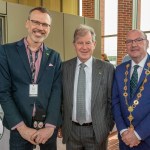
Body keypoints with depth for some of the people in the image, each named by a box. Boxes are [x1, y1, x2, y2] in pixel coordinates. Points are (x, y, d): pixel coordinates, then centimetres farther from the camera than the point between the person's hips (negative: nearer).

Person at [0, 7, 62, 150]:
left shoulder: (54, 57, 4)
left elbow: (57, 91, -2)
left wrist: (50, 126, -11)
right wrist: (21, 127, -12)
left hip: (48, 125, 2)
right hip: (19, 126, -2)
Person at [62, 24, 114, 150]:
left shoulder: (107, 68, -6)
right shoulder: (64, 67, -1)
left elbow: (112, 101, -1)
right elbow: (60, 98, 6)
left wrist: (108, 126, -1)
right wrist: (61, 123, 3)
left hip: (97, 131, -1)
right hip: (71, 131, 2)